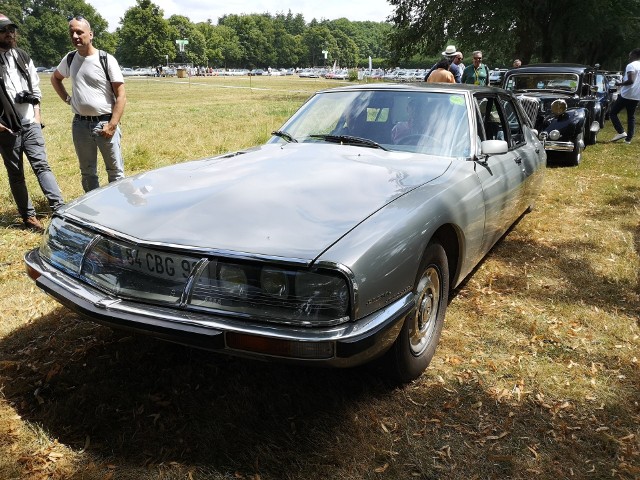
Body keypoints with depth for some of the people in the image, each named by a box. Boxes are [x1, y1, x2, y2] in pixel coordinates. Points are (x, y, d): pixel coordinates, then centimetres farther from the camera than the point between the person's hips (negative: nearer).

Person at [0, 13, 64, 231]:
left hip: (30, 123, 3)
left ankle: (60, 209, -12)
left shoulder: (22, 57, 9)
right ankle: (28, 216, 12)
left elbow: (35, 85, 16)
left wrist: (37, 113, 8)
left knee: (41, 165, -6)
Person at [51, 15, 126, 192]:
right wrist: (67, 99, 11)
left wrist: (112, 125, -16)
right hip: (80, 124, 5)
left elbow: (121, 96, -10)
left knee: (115, 171, 0)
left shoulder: (106, 60, -7)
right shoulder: (70, 59, 7)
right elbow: (55, 78, 28)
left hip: (104, 123, -5)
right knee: (87, 173, 12)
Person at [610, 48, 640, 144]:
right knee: (631, 117, 13)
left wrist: (619, 84, -10)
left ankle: (621, 132, -10)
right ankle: (628, 138, 11)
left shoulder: (631, 65, -12)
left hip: (626, 95, -8)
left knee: (613, 113, 3)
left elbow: (630, 81, -25)